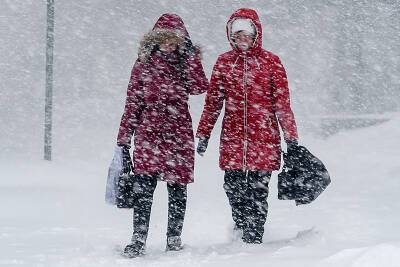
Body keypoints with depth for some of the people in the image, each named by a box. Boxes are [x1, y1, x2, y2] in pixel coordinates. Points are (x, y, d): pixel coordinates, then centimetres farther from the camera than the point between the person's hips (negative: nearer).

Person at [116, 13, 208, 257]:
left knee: (178, 187, 6)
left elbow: (200, 87, -13)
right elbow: (133, 103, 6)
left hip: (179, 134, 1)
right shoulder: (144, 64, 6)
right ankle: (139, 240, -12)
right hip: (149, 132, -1)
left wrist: (189, 54, -11)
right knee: (143, 186, -13)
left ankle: (174, 238, 19)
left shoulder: (185, 62, 7)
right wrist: (124, 139, 2)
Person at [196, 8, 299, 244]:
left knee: (258, 189, -1)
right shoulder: (224, 62, 8)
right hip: (232, 136, 2)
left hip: (264, 136, -2)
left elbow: (283, 103, 2)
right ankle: (242, 228, 23)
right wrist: (203, 134, 12)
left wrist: (291, 137, -1)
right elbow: (213, 102, 13)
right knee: (233, 186, 0)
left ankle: (254, 240, 8)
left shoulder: (271, 61, 1)